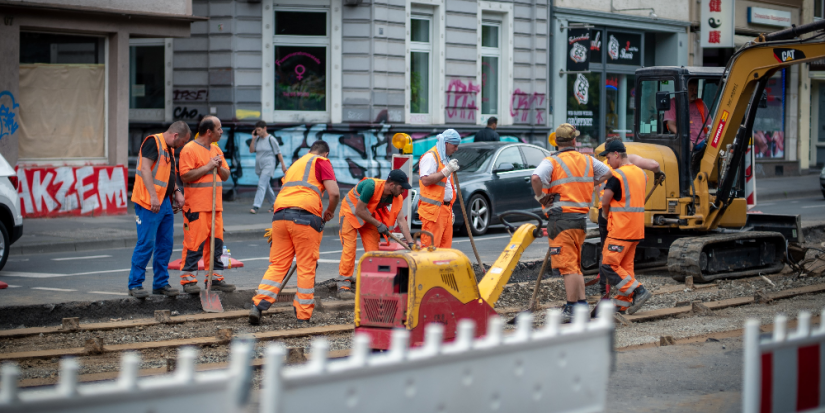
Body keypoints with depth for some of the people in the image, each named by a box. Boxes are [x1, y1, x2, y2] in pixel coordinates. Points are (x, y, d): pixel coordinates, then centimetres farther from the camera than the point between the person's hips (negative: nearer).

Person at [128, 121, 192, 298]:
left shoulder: (169, 149, 20)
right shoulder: (153, 142, -10)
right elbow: (145, 168, -20)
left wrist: (176, 191, 13)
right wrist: (153, 196, -26)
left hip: (165, 203, 10)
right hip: (149, 203, -10)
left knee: (165, 244, 10)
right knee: (146, 243, -8)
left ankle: (161, 283, 18)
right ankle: (135, 284, -2)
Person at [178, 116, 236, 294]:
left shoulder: (216, 150, 18)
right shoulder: (190, 149, -8)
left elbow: (226, 176, 21)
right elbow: (185, 176, -16)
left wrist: (219, 167, 0)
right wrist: (207, 167, -15)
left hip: (215, 206, 8)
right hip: (196, 206, -8)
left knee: (216, 242, 8)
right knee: (194, 243, -8)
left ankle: (215, 278, 15)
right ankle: (188, 279, -2)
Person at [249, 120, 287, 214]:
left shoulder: (271, 139, -9)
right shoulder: (257, 139, 7)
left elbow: (278, 153, -5)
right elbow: (251, 150, 5)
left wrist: (283, 164, -4)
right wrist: (253, 139, -3)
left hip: (268, 165, -7)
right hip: (259, 166, 7)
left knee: (262, 185, -17)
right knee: (266, 186, 15)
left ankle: (256, 206, -23)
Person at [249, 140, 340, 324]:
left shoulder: (295, 164, 30)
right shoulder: (321, 162, 10)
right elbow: (334, 192, -4)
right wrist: (330, 212, 15)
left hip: (280, 214, 6)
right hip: (305, 215, -6)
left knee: (277, 264, 8)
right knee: (306, 267, 2)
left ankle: (258, 305, -5)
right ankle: (303, 316, 4)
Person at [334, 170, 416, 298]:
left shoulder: (396, 197, -15)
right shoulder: (371, 186, -35)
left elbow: (401, 219, -15)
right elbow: (359, 211, -29)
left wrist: (410, 242, -22)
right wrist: (378, 225, -25)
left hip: (369, 216, 6)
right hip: (350, 212, -6)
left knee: (373, 249, -2)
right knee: (349, 248, -13)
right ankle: (343, 286, -12)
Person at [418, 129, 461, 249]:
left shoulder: (445, 158, 22)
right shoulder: (430, 157, -8)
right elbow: (426, 180, -22)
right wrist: (447, 170, -22)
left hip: (445, 209, 9)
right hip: (433, 209, -9)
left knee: (445, 245, 6)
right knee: (431, 245, -12)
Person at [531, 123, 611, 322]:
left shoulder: (551, 162, -8)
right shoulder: (588, 161, 10)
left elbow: (536, 178, -27)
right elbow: (608, 174, 22)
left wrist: (541, 197, -11)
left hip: (561, 218, -6)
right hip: (581, 217, 6)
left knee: (567, 266, -6)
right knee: (575, 265, 18)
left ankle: (572, 309, -7)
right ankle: (582, 305, 17)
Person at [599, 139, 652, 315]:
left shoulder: (617, 175, -14)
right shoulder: (641, 173, 13)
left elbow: (605, 202, -15)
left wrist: (606, 215, 6)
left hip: (620, 230, -9)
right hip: (636, 229, 9)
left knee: (608, 266, -7)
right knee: (626, 266, 12)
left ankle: (638, 291, -14)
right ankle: (623, 304, 13)